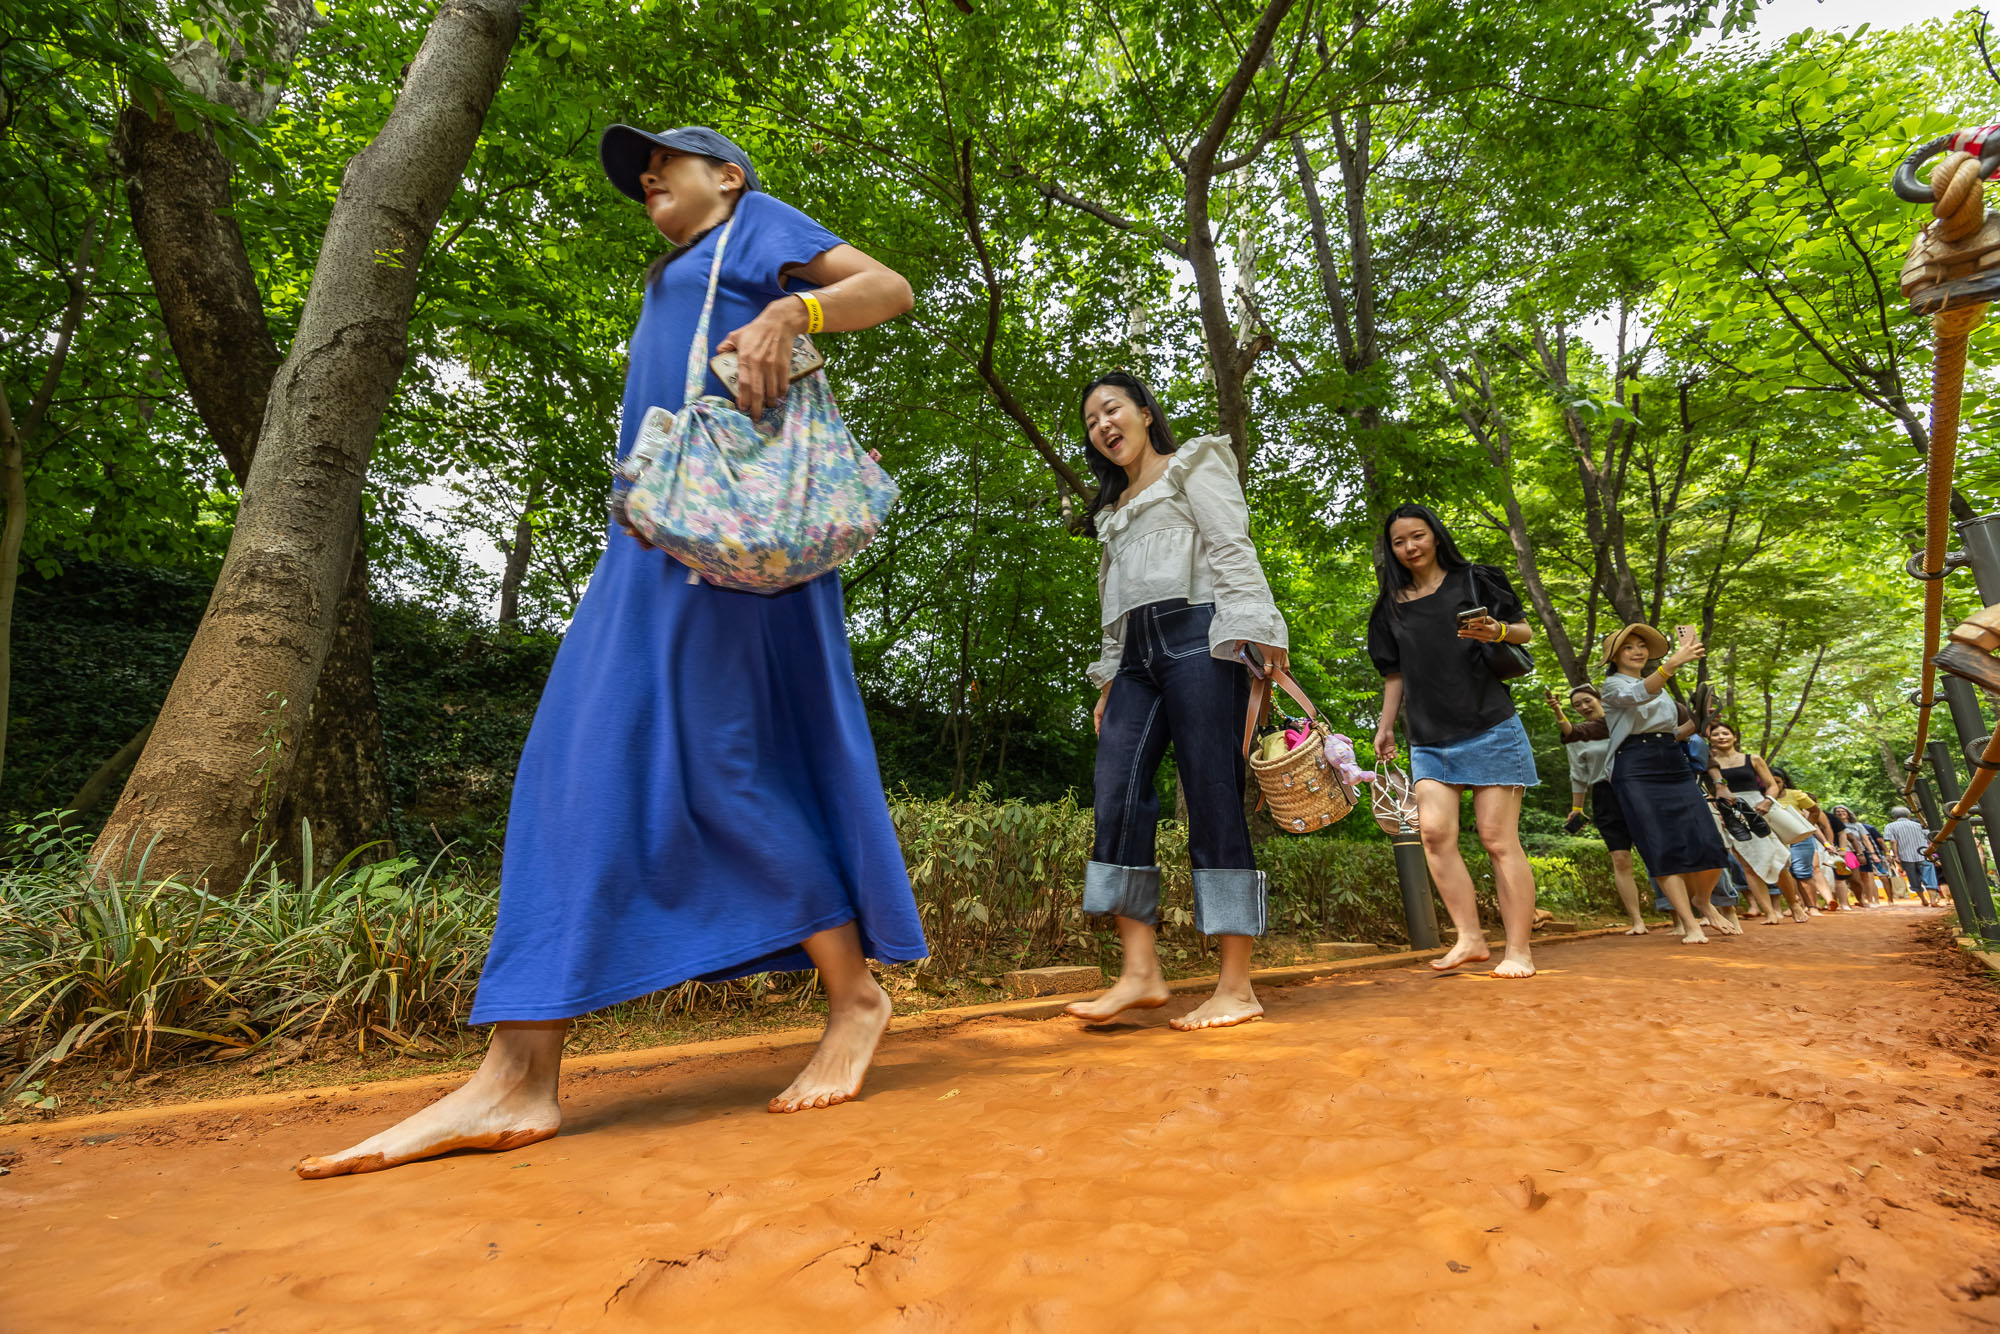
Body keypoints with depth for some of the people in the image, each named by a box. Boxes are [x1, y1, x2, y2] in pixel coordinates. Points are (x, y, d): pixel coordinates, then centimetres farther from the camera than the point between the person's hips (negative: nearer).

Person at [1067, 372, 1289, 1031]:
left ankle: (1237, 987, -8)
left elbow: (1232, 549, -1)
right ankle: (1141, 972, -7)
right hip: (1135, 655, 7)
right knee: (1116, 799, -9)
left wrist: (1253, 629, -15)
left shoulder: (1193, 465, 13)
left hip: (1195, 636, -6)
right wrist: (1108, 680, 19)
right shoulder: (1113, 507, 32)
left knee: (1213, 799, -11)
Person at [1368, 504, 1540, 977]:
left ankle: (1519, 950, 1)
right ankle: (1470, 938, -1)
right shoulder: (1391, 606, 15)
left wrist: (1498, 631, -14)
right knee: (1434, 831, -10)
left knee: (1498, 838, -6)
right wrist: (1385, 726, 12)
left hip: (1489, 728, -3)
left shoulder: (1474, 581, 6)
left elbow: (1525, 632, 8)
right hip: (1429, 738, 4)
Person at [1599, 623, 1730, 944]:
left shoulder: (1659, 683, 21)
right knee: (1663, 848, -11)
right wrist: (1671, 663, -41)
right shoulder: (1613, 685, 1)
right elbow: (1638, 695, -22)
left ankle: (1701, 902, 23)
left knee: (1709, 844, -5)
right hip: (1636, 770, -5)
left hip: (1674, 765, 6)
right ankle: (1690, 923, -6)